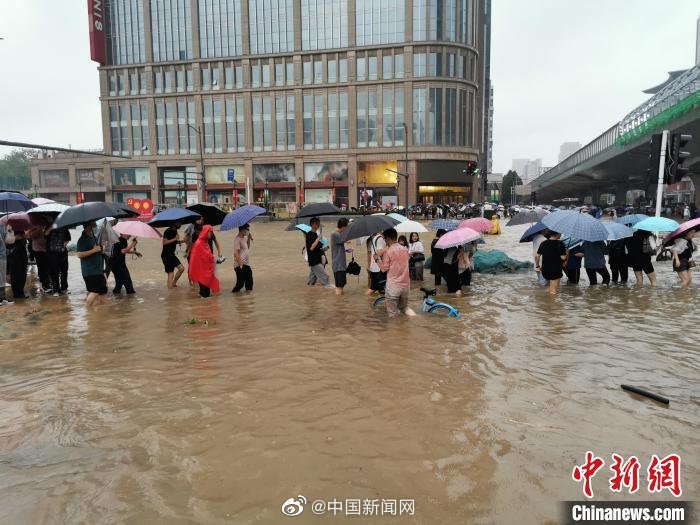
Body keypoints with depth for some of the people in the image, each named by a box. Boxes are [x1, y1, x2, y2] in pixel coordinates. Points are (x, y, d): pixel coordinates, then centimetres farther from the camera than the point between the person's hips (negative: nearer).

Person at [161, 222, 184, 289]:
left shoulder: (174, 231, 12)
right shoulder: (168, 231, -13)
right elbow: (164, 242, -21)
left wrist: (180, 241, 5)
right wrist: (175, 239, -22)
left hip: (172, 254, 9)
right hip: (166, 255, -9)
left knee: (181, 268, 7)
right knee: (171, 273, -9)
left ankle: (173, 283, 20)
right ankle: (170, 287, -4)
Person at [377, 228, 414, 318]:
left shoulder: (388, 251, -12)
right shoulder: (405, 249, 6)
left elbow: (384, 268, -9)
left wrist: (378, 259, 4)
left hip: (393, 286, -5)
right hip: (405, 284, 5)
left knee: (393, 315, 5)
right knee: (403, 306, 24)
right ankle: (406, 310, -3)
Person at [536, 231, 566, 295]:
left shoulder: (543, 243, 4)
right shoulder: (560, 244, -12)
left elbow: (537, 256, 4)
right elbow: (563, 257, -17)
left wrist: (537, 266, 14)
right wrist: (566, 253, 3)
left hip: (545, 269, 6)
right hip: (555, 270, -6)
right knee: (553, 292, 1)